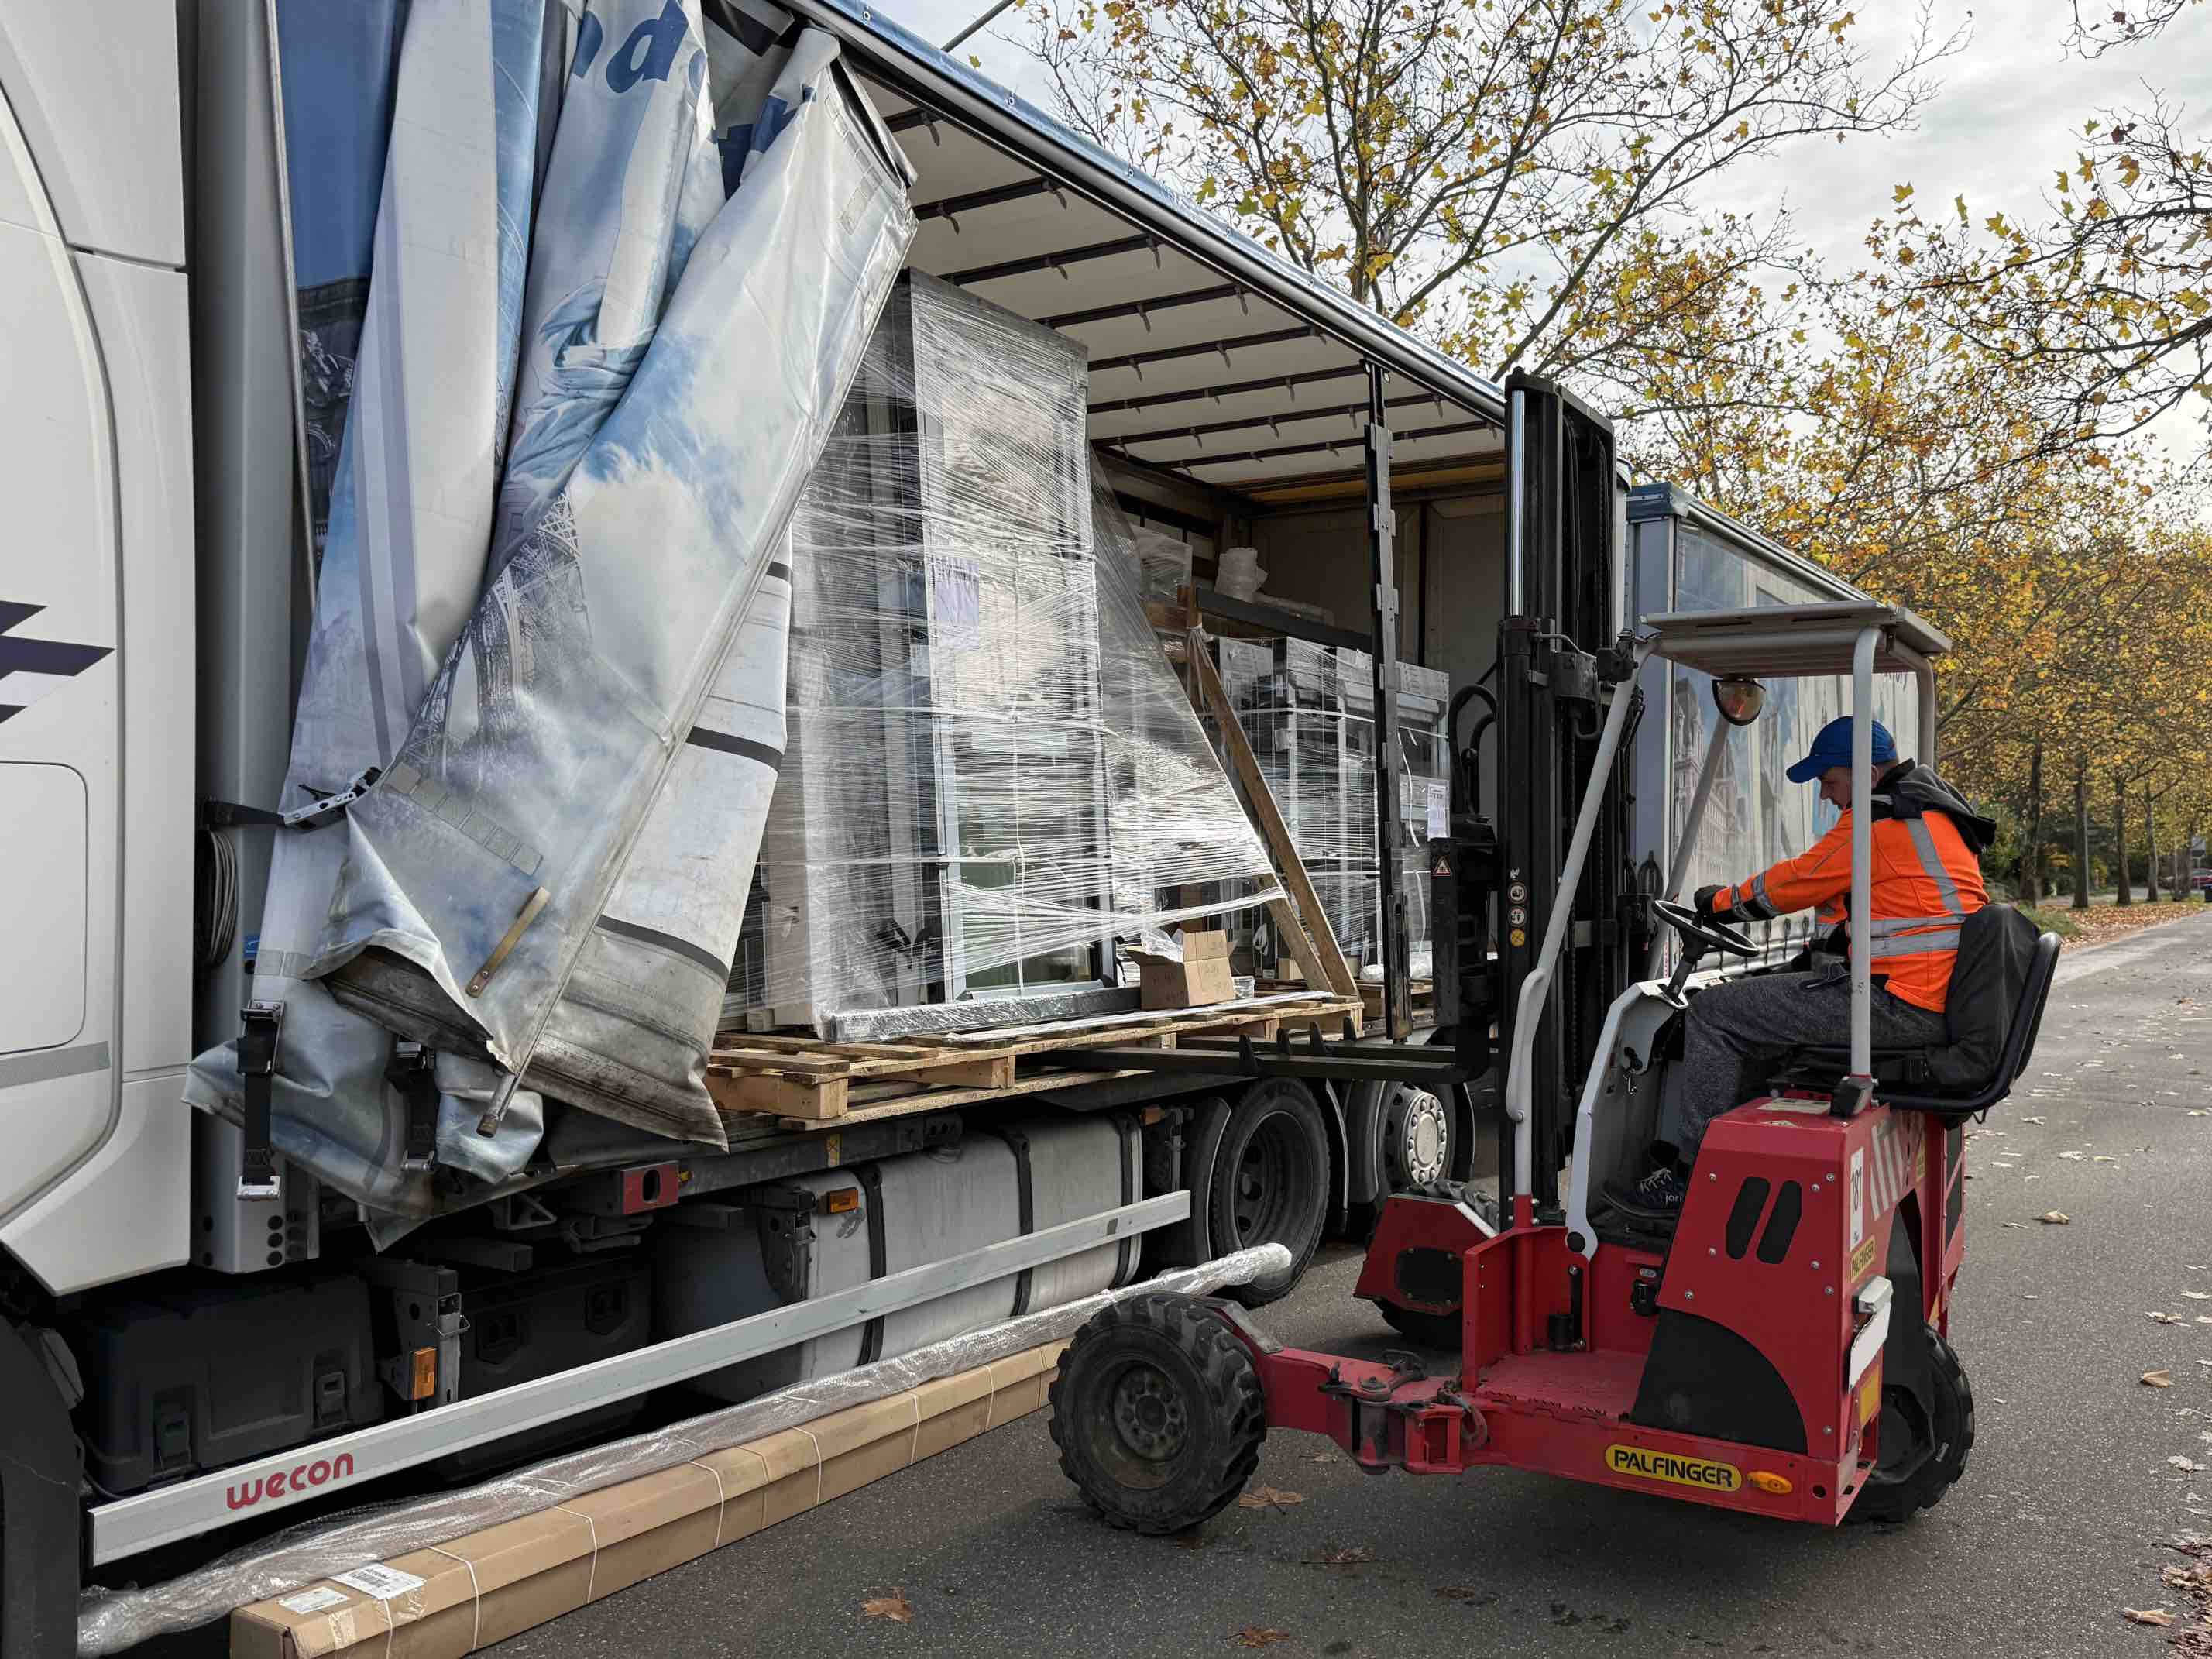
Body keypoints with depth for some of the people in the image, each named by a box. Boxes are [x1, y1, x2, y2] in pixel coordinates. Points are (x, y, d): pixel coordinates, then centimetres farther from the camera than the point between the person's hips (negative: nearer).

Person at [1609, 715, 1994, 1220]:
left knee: (1714, 1013, -7)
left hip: (1899, 1003, -11)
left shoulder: (1882, 819, -12)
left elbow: (1799, 880, -5)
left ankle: (1688, 1178, -2)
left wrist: (1722, 902, 11)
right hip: (1942, 1004, 11)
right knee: (1757, 1007, 23)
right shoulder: (1938, 811, 21)